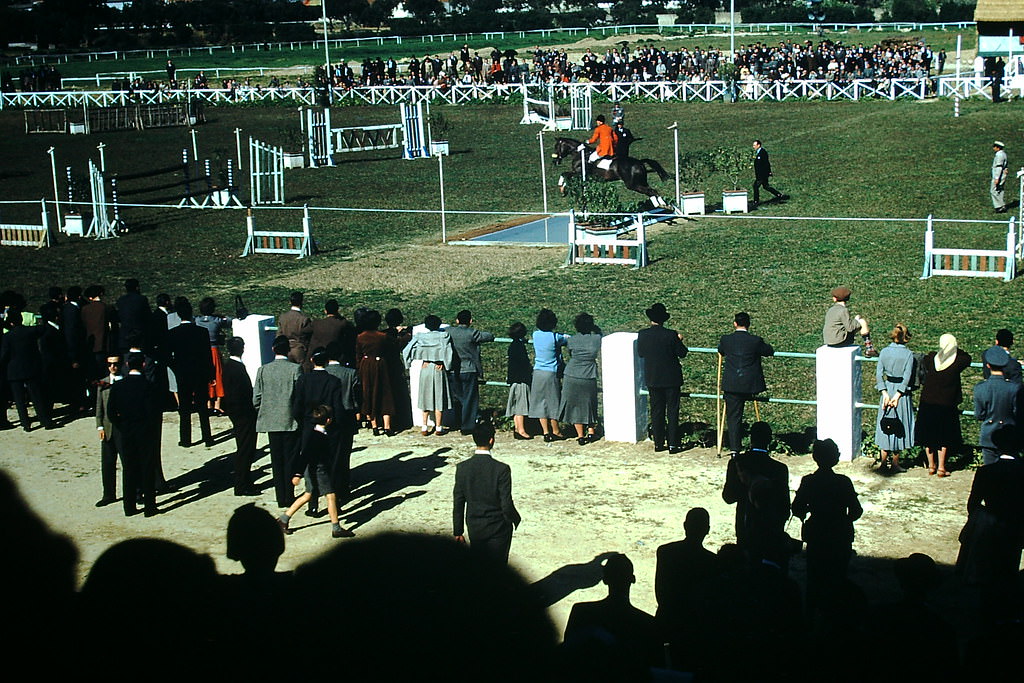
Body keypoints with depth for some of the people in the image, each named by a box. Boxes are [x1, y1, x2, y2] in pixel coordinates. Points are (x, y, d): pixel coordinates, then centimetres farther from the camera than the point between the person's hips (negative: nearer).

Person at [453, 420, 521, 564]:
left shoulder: (462, 468, -9)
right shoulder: (501, 469, -20)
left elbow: (458, 503, -3)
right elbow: (506, 505, -17)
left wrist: (458, 531, 7)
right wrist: (516, 519, 5)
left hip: (474, 529, 3)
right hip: (498, 530, -3)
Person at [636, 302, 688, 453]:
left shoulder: (643, 335, -6)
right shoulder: (671, 335, -15)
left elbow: (640, 353, 6)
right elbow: (682, 353, -7)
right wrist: (679, 341, 9)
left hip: (652, 379, 3)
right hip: (671, 379, -3)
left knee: (656, 412, 10)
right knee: (672, 411, 5)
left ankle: (658, 443, 12)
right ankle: (673, 444, 4)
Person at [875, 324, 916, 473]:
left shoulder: (884, 352, -1)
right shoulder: (908, 354, -10)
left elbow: (879, 373, -5)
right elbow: (907, 377, -14)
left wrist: (885, 393, -8)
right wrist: (898, 396, -13)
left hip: (887, 389, 3)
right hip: (902, 391, -3)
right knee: (899, 427, 7)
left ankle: (883, 462, 14)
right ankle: (895, 464, 11)